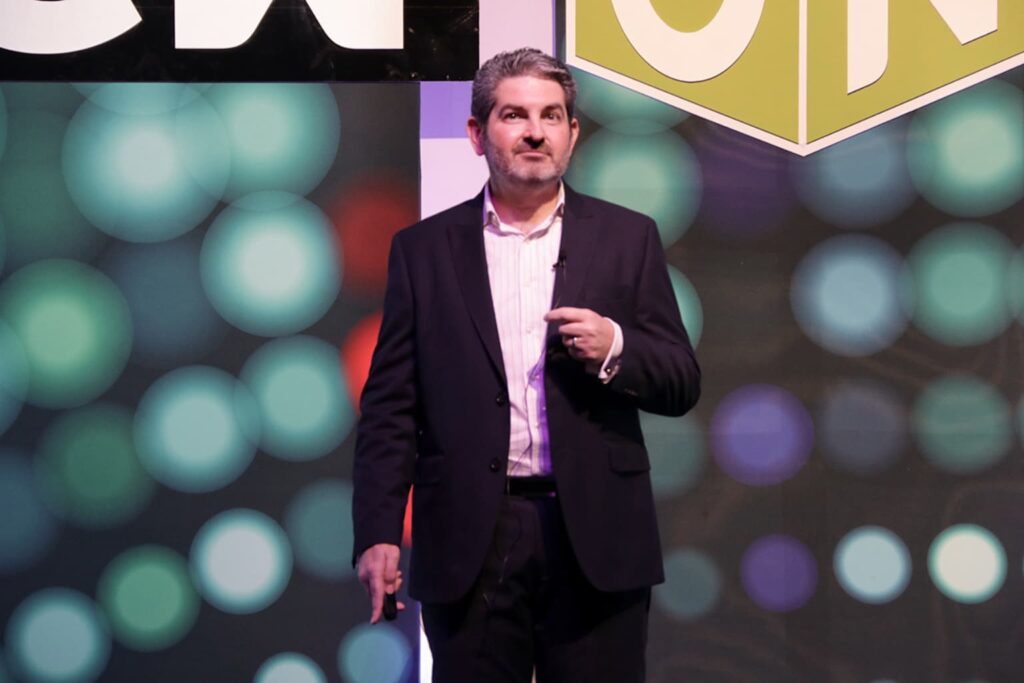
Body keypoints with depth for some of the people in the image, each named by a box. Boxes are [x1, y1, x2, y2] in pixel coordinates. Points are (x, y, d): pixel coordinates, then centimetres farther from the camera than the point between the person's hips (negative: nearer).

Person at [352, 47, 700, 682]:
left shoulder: (627, 237, 8)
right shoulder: (423, 249, 8)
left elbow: (682, 384, 8)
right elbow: (390, 407, 4)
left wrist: (614, 348, -12)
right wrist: (378, 534, -5)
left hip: (596, 538, 0)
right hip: (469, 544, 0)